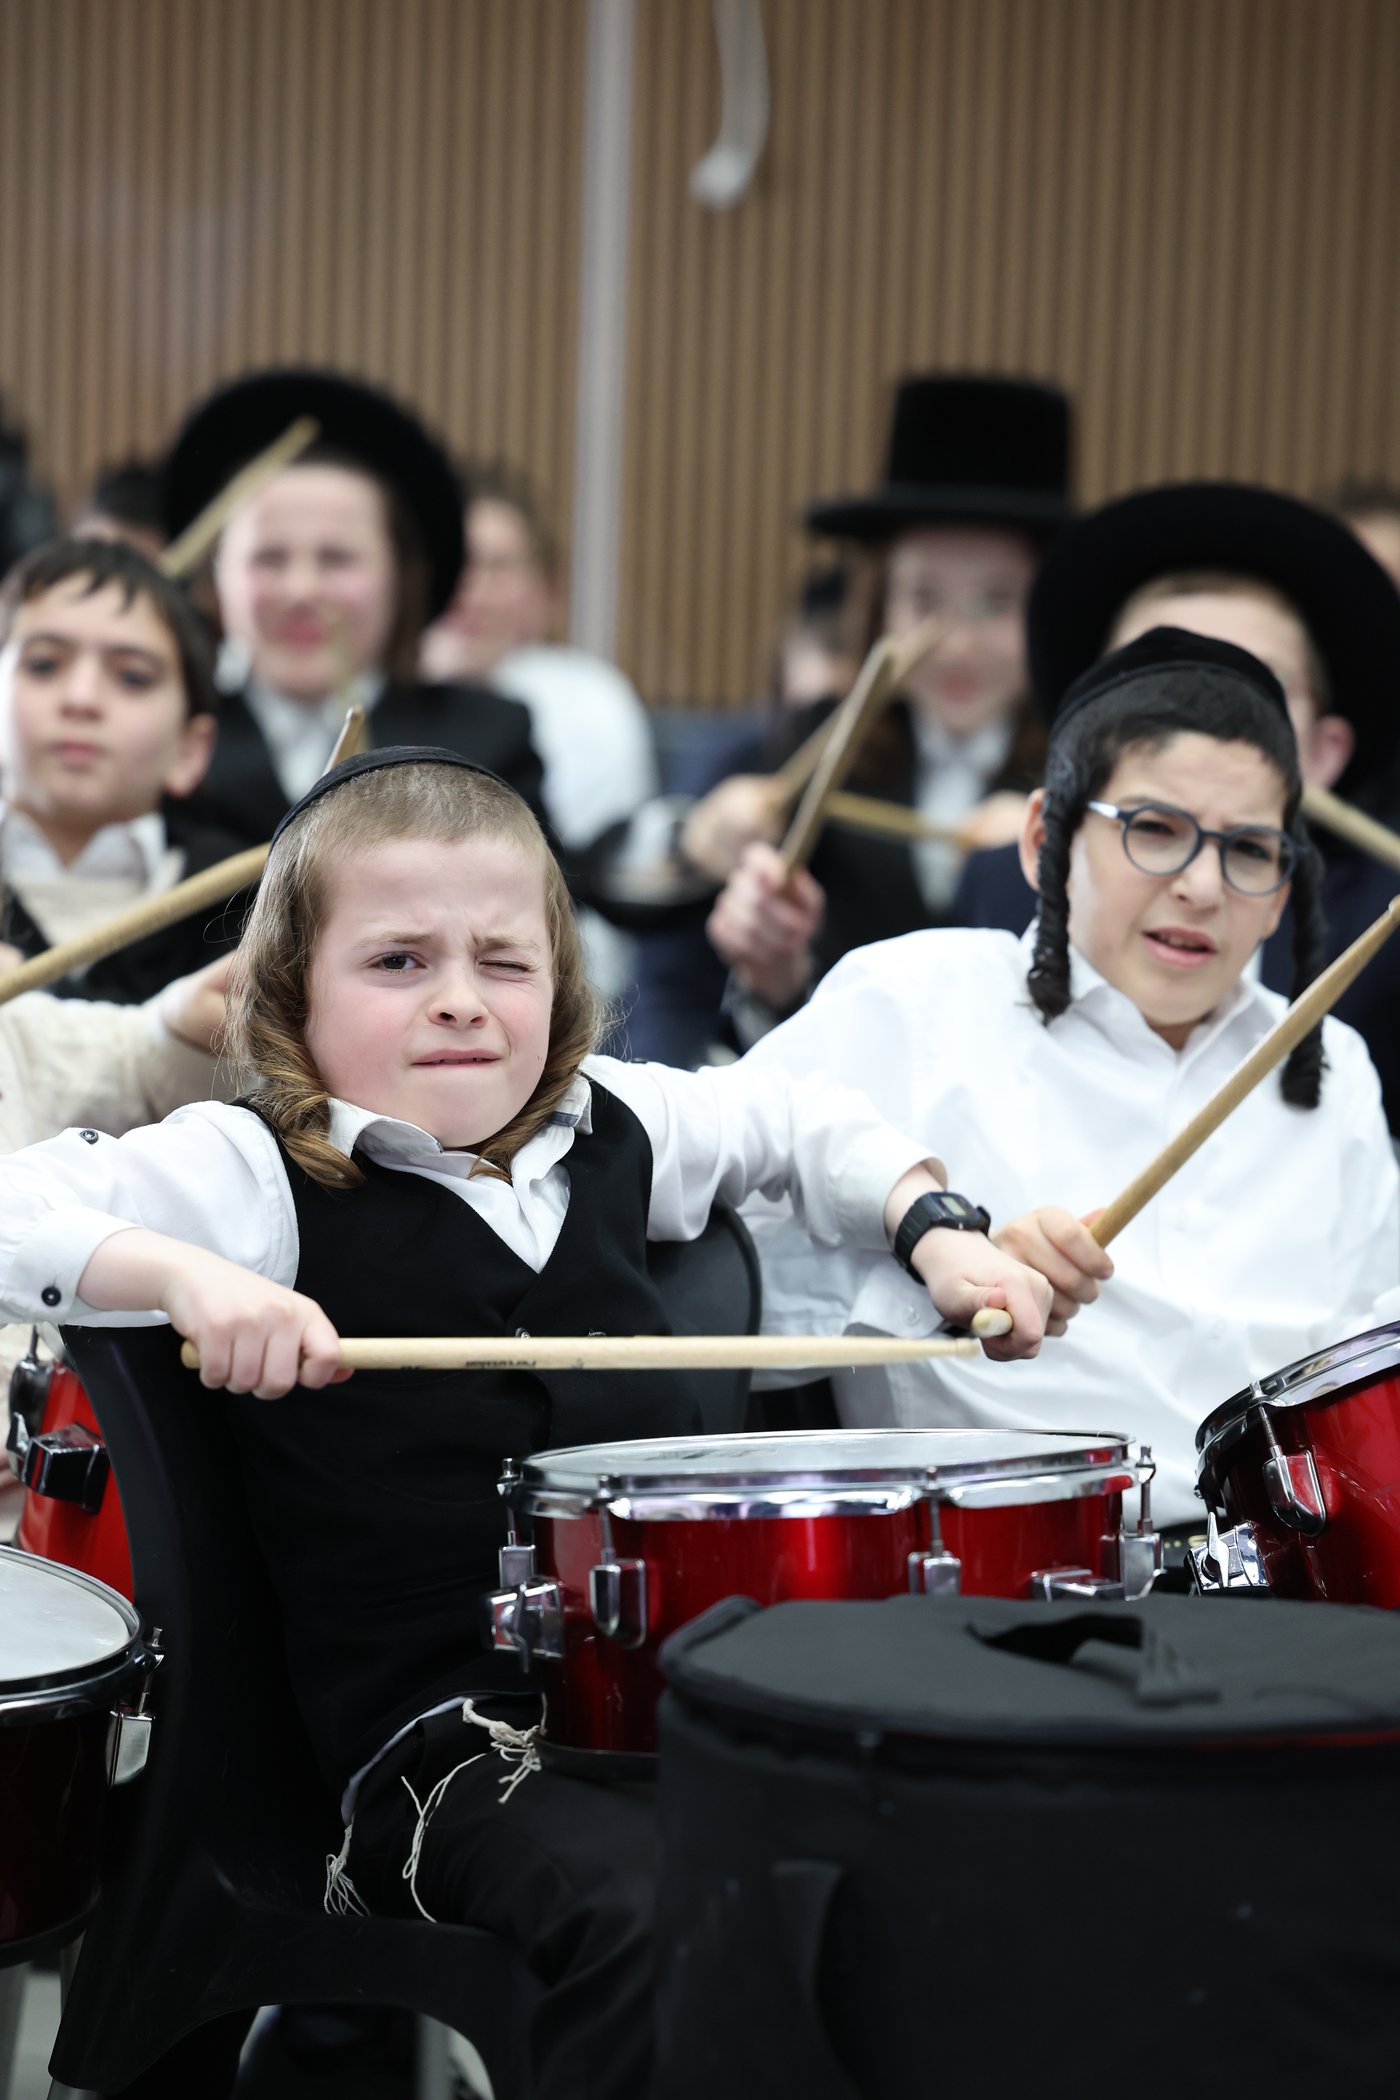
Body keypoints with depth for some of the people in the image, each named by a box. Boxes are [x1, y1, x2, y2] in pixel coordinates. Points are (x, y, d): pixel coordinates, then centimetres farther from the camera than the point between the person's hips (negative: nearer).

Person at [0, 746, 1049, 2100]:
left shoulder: (611, 1129, 13)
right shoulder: (260, 1171, -5)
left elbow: (795, 1121, 31)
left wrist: (932, 1227, 16)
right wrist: (178, 1271, -33)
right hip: (441, 1740, -6)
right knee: (650, 1912, -33)